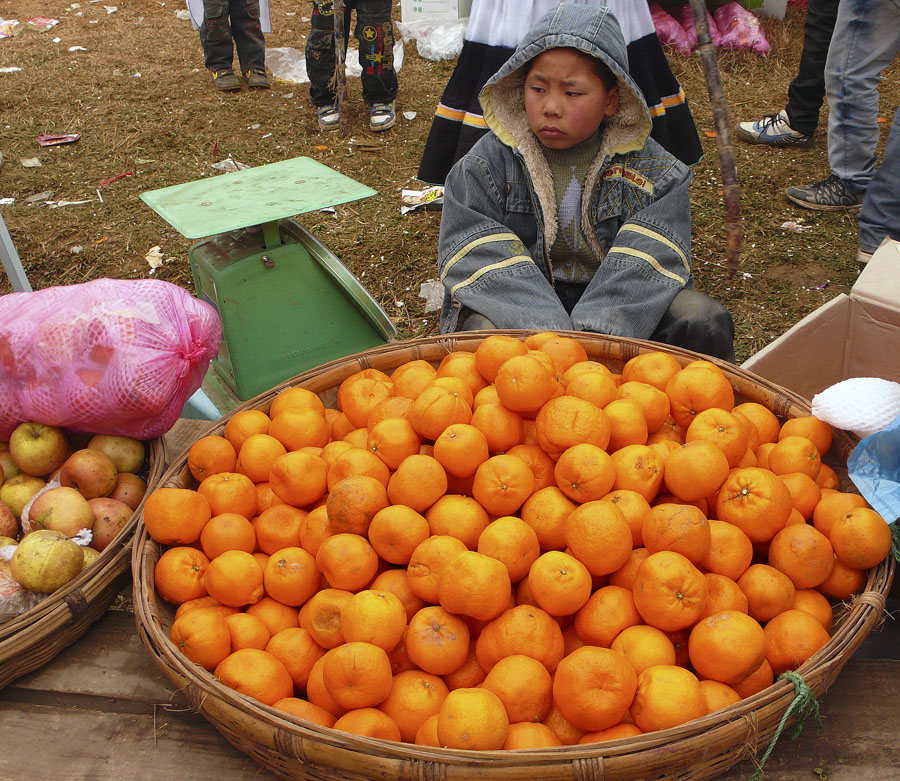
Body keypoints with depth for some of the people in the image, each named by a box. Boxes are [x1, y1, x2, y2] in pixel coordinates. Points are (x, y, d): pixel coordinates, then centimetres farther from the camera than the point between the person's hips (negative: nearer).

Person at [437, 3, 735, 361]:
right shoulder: (487, 164, -4)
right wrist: (550, 336, -30)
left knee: (703, 320, -22)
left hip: (616, 311, 2)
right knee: (480, 332, -34)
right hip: (519, 311, -1)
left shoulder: (652, 170, -2)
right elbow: (483, 261, -15)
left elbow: (644, 263, -14)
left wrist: (593, 335, -32)